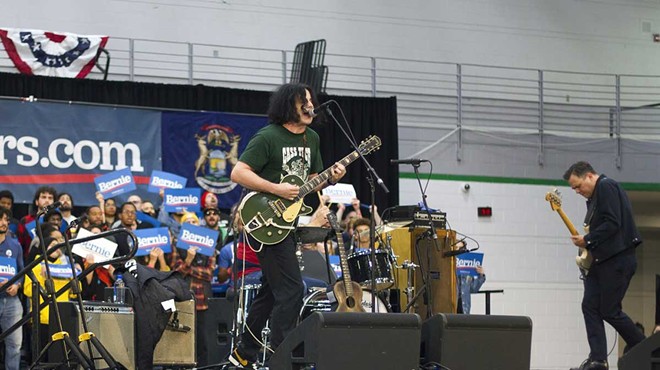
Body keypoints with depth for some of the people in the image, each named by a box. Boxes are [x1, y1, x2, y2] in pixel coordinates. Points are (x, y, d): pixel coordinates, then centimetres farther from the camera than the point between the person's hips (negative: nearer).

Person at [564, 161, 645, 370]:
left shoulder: (606, 187, -11)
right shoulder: (594, 197, 19)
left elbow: (612, 224, -20)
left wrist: (587, 240, -13)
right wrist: (587, 246, 7)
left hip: (617, 259, -10)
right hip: (601, 260, 10)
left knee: (610, 311, -7)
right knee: (590, 306, 0)